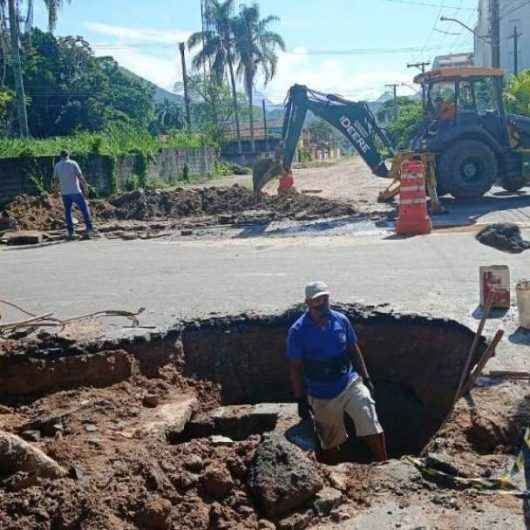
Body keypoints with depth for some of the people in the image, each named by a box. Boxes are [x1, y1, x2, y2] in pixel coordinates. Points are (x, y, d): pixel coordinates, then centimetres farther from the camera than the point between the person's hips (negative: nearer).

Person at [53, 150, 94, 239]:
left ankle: (70, 232, 5)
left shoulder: (57, 166, 5)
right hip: (76, 191, -3)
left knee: (68, 212, 9)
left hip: (65, 193, 3)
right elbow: (80, 176, -9)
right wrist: (85, 185, 2)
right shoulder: (73, 163, -5)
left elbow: (56, 179, 12)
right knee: (84, 208, 7)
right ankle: (89, 227, 2)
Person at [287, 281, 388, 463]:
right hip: (322, 395, -1)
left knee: (371, 425, -13)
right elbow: (295, 367, -7)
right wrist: (301, 400, -8)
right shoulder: (298, 331, -11)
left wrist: (366, 378, 5)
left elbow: (354, 350, 8)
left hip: (350, 383, 2)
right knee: (330, 443, 13)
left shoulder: (341, 320, -2)